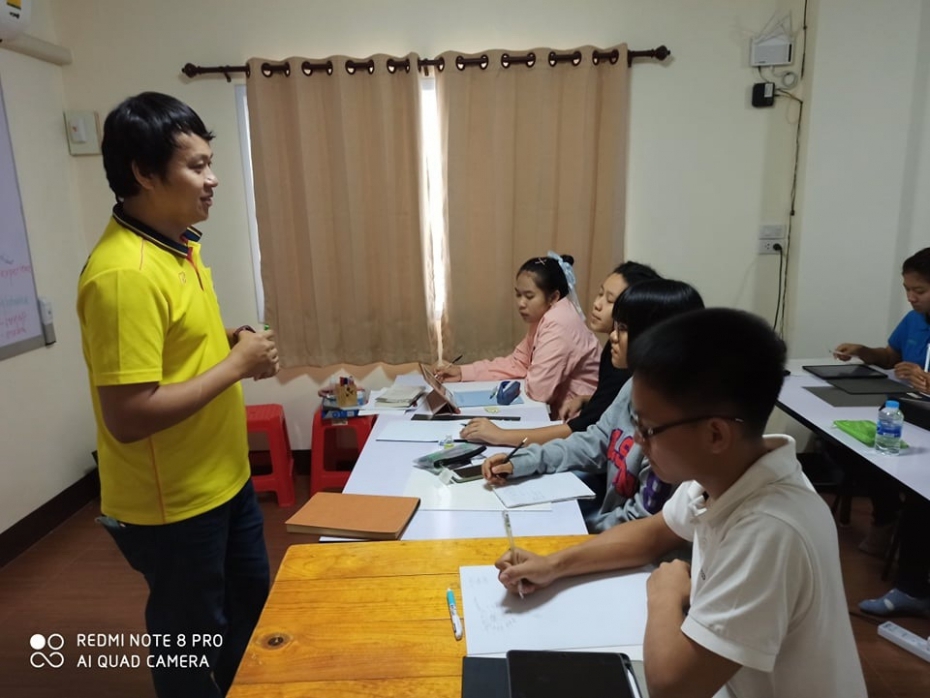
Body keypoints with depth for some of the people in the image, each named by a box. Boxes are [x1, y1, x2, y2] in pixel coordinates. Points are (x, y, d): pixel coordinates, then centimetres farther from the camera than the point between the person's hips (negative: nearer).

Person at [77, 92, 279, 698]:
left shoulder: (178, 245, 4)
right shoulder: (124, 273, -27)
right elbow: (128, 416, -30)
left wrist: (228, 340, -2)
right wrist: (236, 364, -22)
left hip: (224, 478, 10)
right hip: (171, 504, -9)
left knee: (252, 602, 27)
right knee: (191, 639, 15)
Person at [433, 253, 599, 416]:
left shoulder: (558, 325, -26)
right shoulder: (543, 318, 4)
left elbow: (537, 389, -27)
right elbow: (517, 364, 6)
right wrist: (462, 372, -2)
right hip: (559, 409, 8)